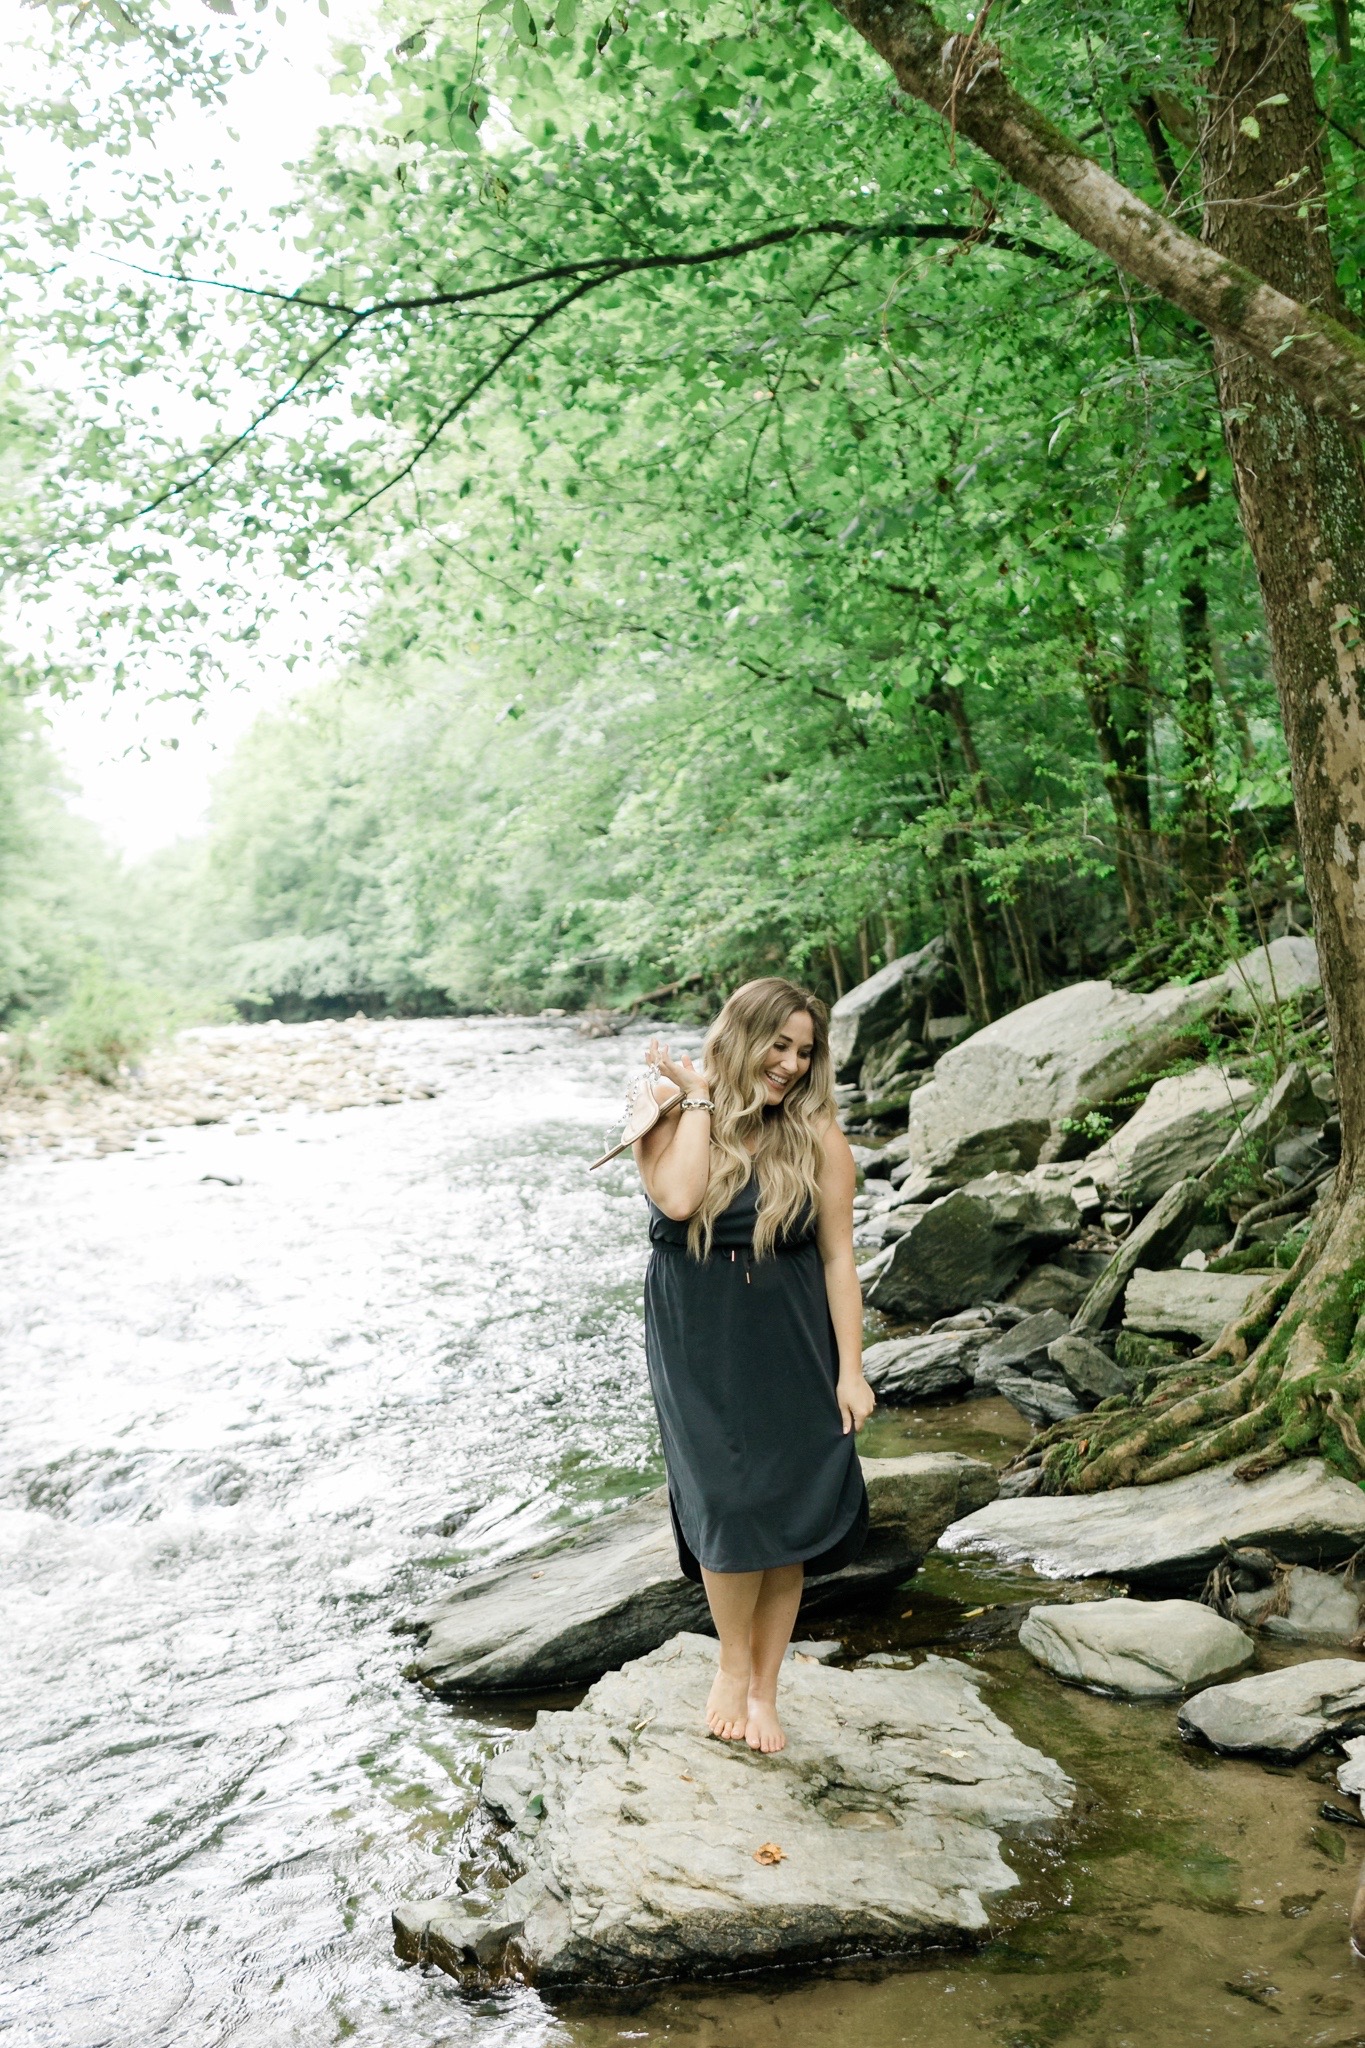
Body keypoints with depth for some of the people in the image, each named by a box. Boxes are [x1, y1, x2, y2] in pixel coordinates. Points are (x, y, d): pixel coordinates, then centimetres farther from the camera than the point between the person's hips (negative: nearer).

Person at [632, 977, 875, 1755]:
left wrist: (851, 1370, -6)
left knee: (789, 1518, 4)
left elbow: (838, 1257, -3)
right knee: (731, 1508, -9)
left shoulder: (817, 1137, -4)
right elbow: (678, 1200, -25)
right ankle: (733, 1667, 18)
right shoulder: (672, 1121, -4)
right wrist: (699, 1098, -16)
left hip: (790, 1349, 1)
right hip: (698, 1348, -1)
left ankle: (764, 1689, 23)